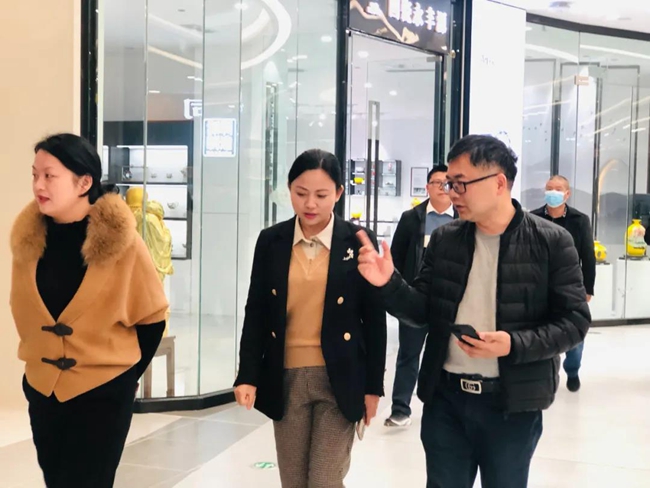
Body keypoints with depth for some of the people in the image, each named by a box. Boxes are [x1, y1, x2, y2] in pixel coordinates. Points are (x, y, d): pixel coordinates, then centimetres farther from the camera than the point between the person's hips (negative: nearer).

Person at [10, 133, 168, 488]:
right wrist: (38, 355, 13)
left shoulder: (121, 241, -15)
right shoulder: (26, 238, -4)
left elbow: (152, 316, -5)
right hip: (42, 389, 5)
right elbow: (22, 309, 12)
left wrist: (128, 370, 2)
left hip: (104, 392, -4)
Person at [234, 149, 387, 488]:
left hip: (339, 380, -2)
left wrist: (373, 385, -1)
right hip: (285, 379, 3)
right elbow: (256, 312, 4)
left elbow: (374, 319, -1)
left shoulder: (359, 242, -4)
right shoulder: (271, 241, 2)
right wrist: (248, 375, -4)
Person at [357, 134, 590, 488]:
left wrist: (514, 344, -22)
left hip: (512, 404, -3)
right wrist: (388, 283, -15)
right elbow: (423, 312, 4)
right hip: (445, 398, 3)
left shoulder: (551, 242, -7)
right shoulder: (444, 239, 4)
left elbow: (574, 321, -7)